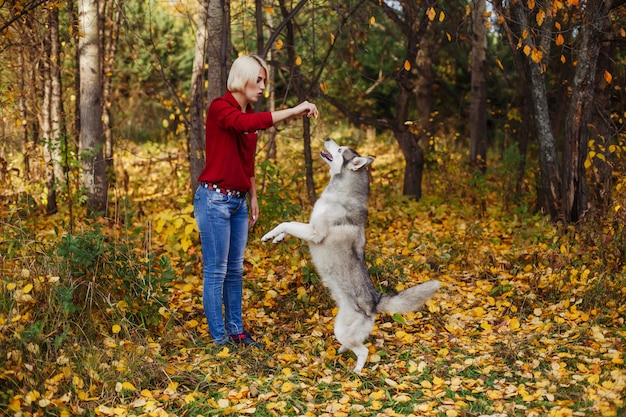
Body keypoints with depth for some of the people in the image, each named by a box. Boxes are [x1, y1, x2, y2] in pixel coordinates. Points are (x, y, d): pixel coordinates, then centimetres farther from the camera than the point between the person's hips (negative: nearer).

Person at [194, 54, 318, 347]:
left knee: (235, 270, 13)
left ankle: (236, 331, 22)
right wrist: (293, 111, -34)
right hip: (215, 199, -8)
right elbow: (246, 124, -35)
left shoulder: (248, 112, 12)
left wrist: (253, 197, 19)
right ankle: (218, 337, 8)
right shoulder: (220, 108, -13)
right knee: (216, 271, -1)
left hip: (238, 201, 8)